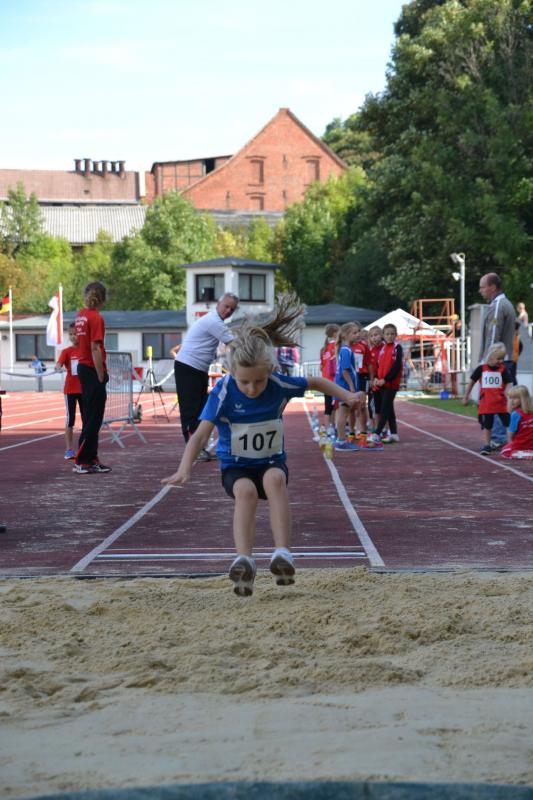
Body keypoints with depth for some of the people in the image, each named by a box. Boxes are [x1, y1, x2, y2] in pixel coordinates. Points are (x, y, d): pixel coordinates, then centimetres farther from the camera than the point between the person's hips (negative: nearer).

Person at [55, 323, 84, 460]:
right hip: (70, 389, -3)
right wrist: (58, 368, -42)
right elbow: (59, 364, -19)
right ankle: (69, 449, 3)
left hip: (84, 389, 3)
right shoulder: (67, 351, -4)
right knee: (70, 419, 0)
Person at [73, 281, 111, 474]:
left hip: (83, 367, 8)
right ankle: (80, 461, -2)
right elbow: (95, 349, -18)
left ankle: (91, 460, 17)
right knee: (93, 419, -3)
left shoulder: (80, 315, 9)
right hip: (93, 370, -8)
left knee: (90, 418, 13)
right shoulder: (96, 318, -14)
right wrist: (101, 377, -15)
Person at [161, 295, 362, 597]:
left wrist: (346, 395, 0)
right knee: (246, 490, -36)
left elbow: (316, 382, 7)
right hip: (236, 466, -1)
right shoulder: (224, 392, -21)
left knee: (275, 479, -35)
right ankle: (244, 561, -43)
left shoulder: (279, 384, -14)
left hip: (271, 461, 1)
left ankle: (283, 554, -39)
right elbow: (201, 434, -28)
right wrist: (185, 469, -42)